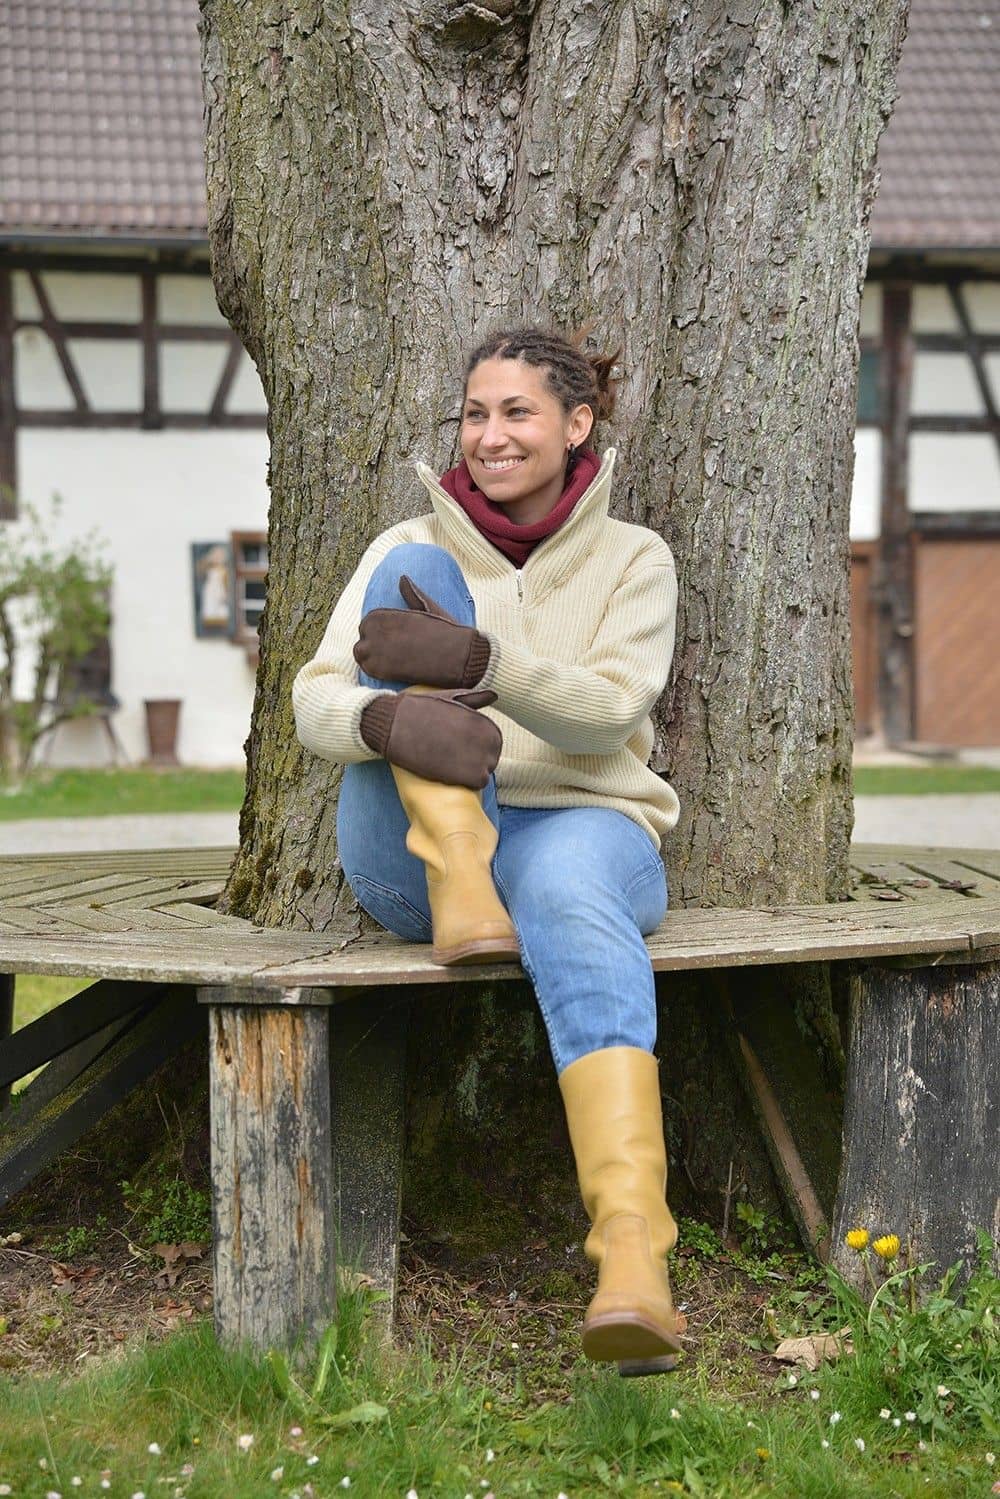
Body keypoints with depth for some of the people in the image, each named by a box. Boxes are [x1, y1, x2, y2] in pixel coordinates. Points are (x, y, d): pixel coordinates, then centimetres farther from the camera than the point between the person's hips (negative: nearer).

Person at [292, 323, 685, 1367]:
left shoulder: (631, 558, 9)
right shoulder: (414, 547, 11)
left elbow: (609, 712, -10)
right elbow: (314, 703, -4)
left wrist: (476, 661, -28)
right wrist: (387, 717, -29)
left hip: (577, 824, -1)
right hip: (411, 853, 1)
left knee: (567, 891, -42)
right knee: (413, 575, -16)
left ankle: (632, 1260, -57)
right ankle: (461, 889, -28)